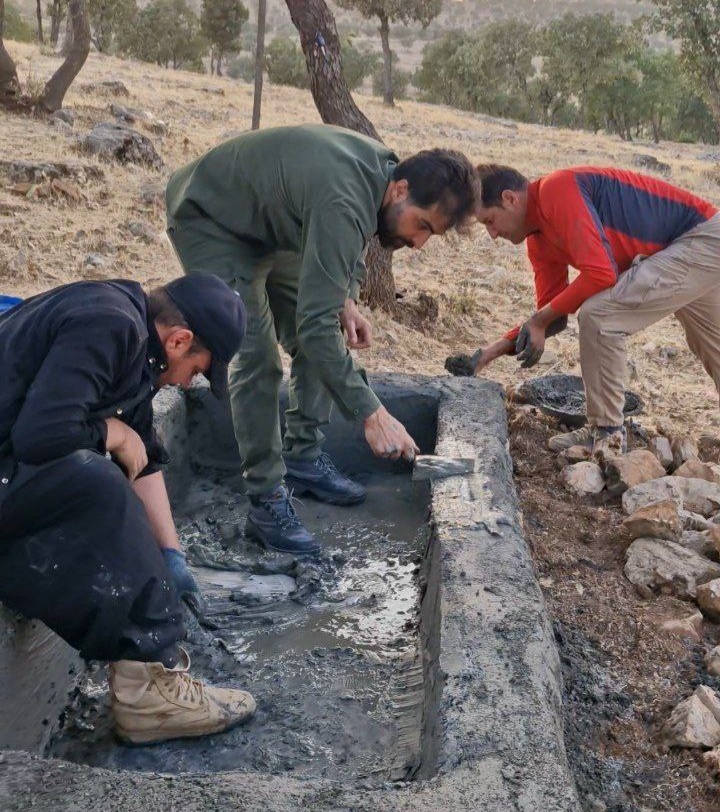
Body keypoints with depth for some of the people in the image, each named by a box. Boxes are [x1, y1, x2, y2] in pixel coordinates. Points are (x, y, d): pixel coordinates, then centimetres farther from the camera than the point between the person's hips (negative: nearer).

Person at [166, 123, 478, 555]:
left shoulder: (383, 167, -10)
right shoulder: (344, 205, -38)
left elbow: (349, 248, 10)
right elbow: (315, 324, -42)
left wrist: (346, 300, -6)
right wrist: (372, 414, -42)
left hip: (267, 225, 9)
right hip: (210, 223, -9)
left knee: (316, 343, 7)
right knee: (257, 360, -18)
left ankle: (304, 458, 18)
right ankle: (266, 502, -10)